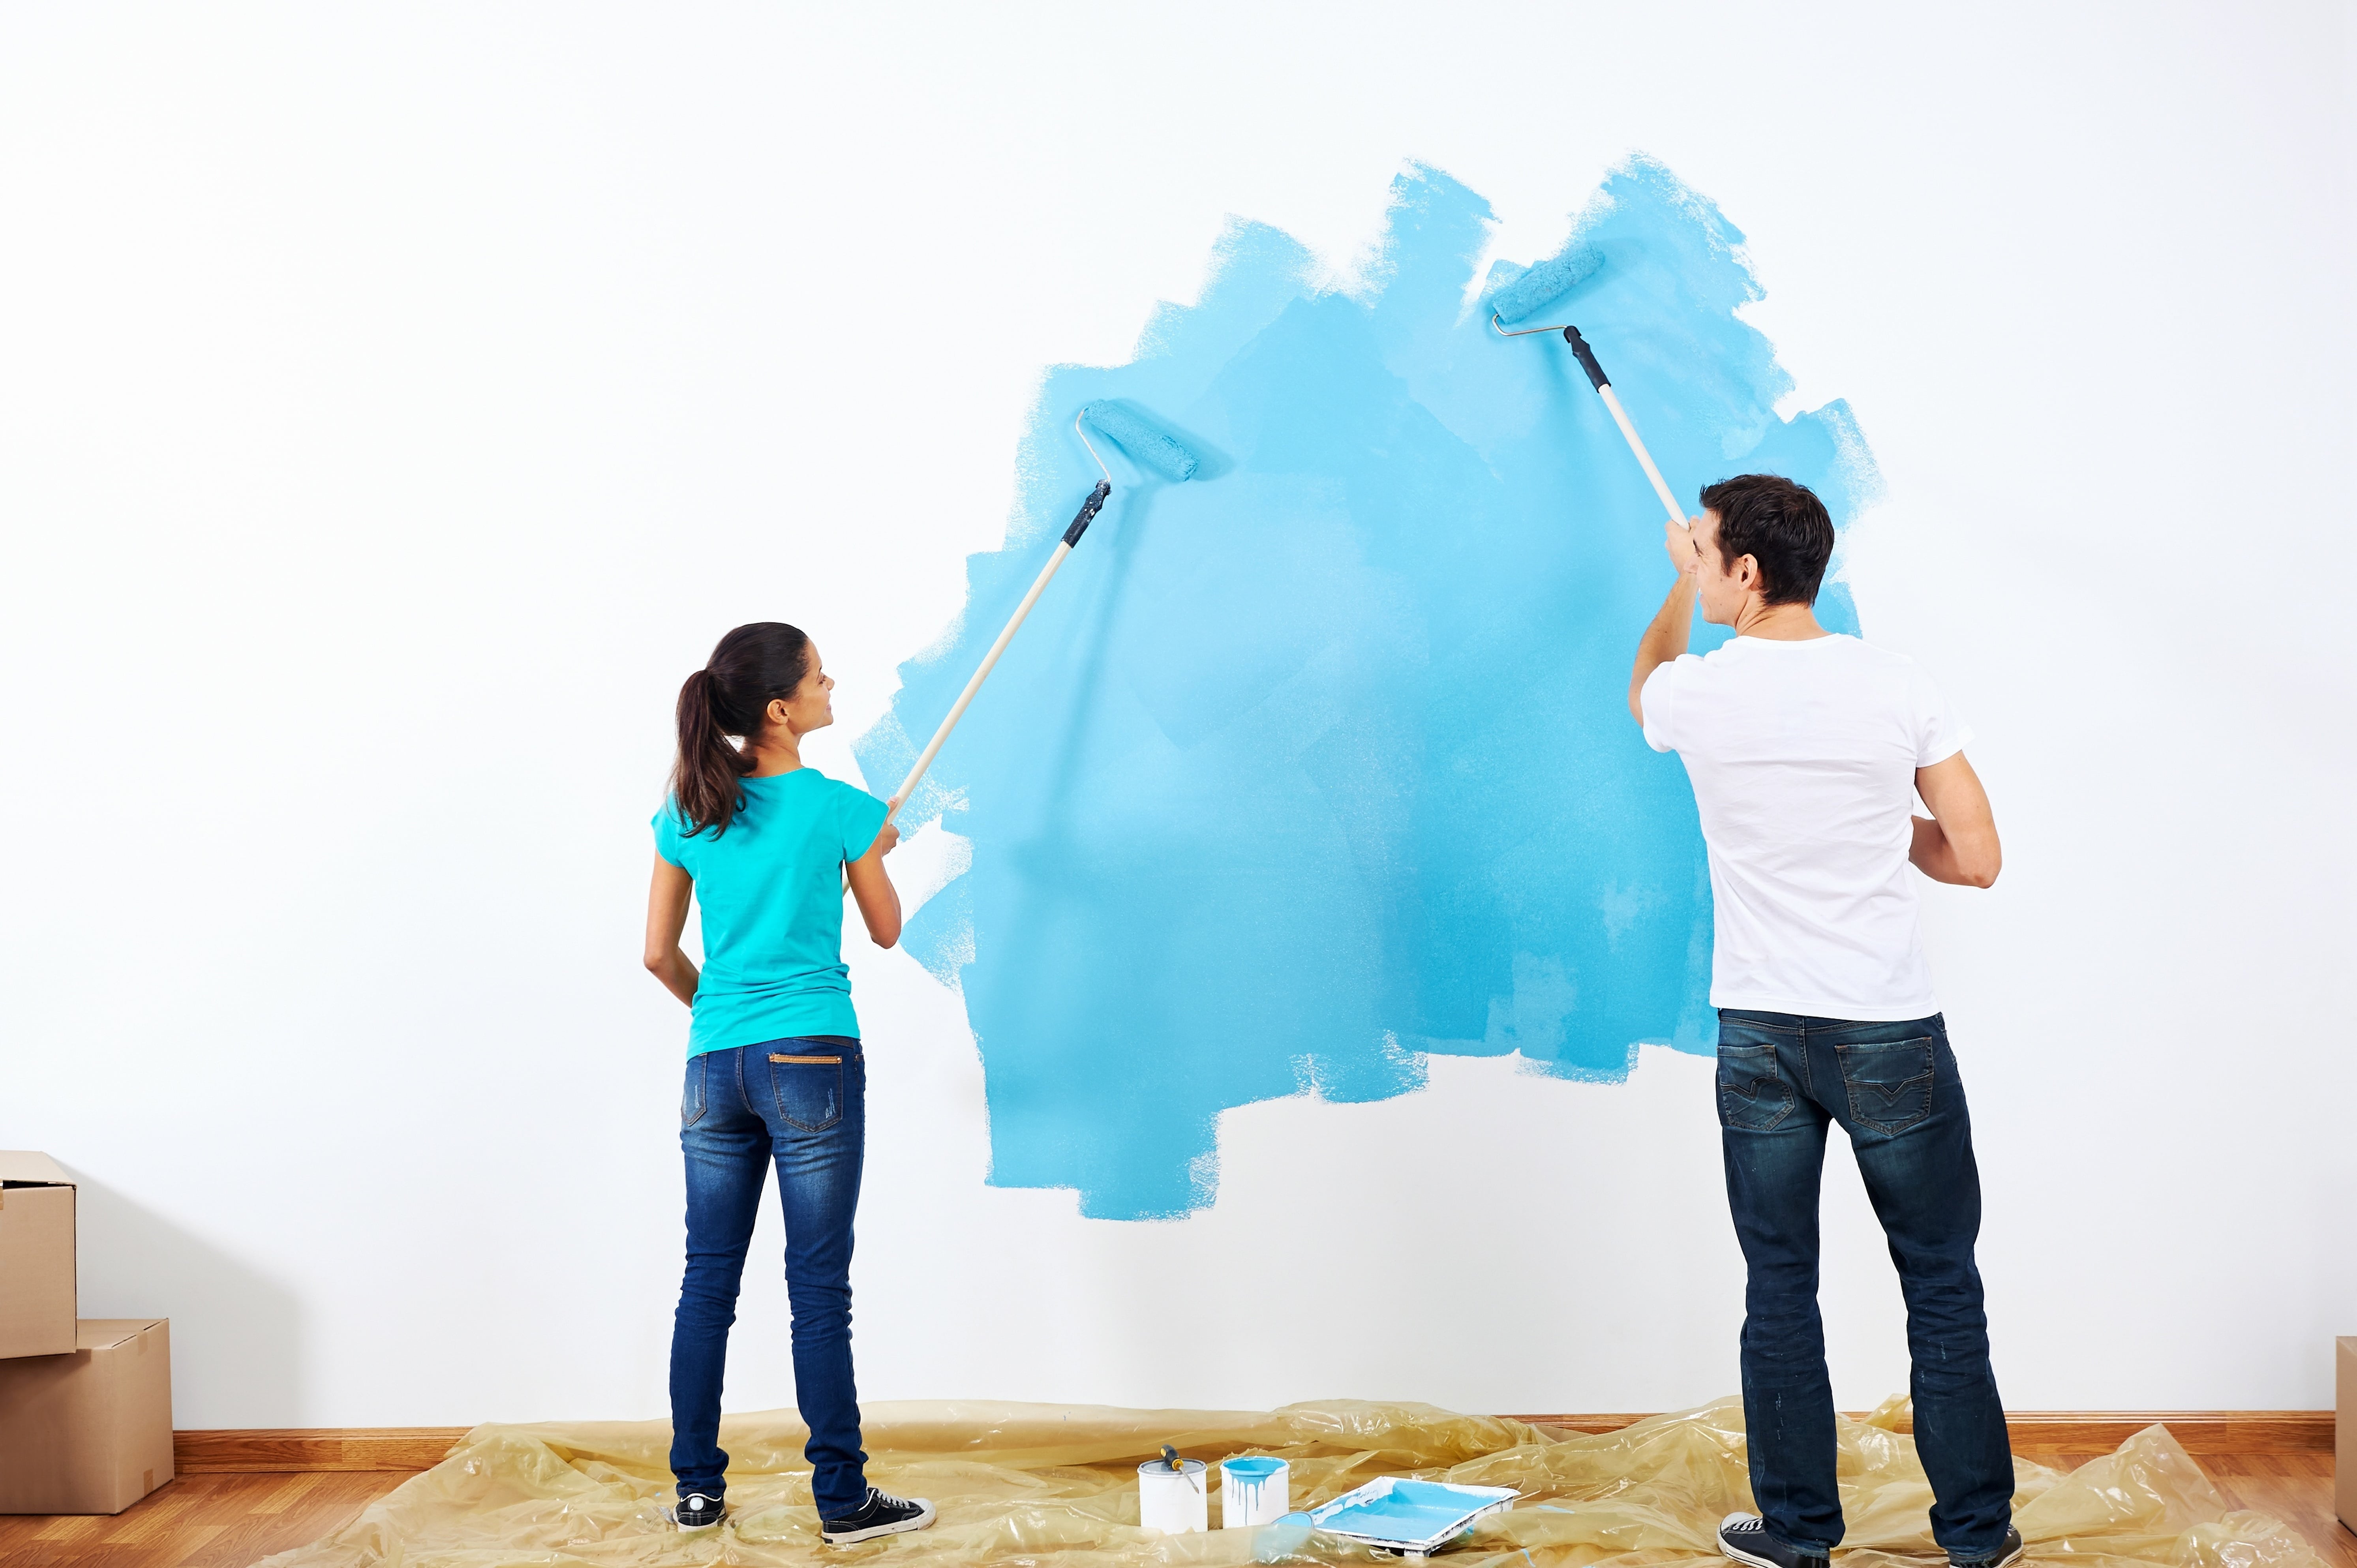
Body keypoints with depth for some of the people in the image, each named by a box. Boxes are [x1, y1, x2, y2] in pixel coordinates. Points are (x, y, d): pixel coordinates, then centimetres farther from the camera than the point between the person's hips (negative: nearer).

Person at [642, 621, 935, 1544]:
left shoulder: (688, 813, 6)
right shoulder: (838, 810, -7)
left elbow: (659, 955, 9)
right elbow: (886, 932, 8)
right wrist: (877, 849, 26)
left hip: (714, 1065, 5)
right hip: (811, 1060, -5)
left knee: (708, 1280, 11)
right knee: (819, 1287, -1)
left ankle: (697, 1489, 18)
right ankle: (844, 1501, 6)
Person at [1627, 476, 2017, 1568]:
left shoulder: (1699, 694, -5)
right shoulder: (1897, 687, -7)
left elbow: (1644, 686, 22)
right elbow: (1976, 858, -3)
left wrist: (1680, 580, 35)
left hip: (1759, 1036, 1)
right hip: (1891, 1036, -1)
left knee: (1779, 1288, 11)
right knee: (1942, 1285, 11)